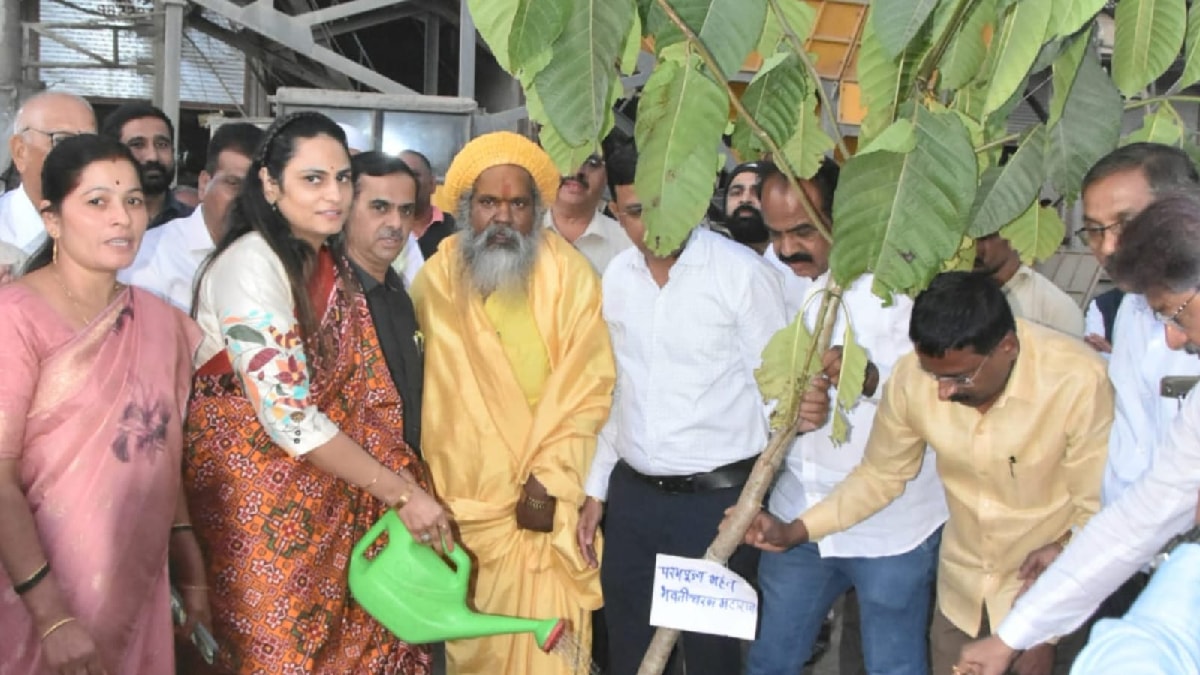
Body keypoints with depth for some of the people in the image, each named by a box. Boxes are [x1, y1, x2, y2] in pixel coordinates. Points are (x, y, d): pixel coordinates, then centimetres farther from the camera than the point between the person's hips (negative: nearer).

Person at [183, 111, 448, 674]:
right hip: (252, 496, -7)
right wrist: (402, 493, -22)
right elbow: (288, 417, -25)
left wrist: (406, 486, -7)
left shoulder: (329, 263, 4)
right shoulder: (250, 266, -19)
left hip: (329, 495, 7)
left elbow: (362, 394, 5)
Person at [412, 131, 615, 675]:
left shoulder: (571, 275, -5)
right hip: (472, 498, 1)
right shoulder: (437, 279, -2)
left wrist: (548, 481, -14)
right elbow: (438, 395, -1)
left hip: (555, 490, -1)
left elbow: (589, 386, -7)